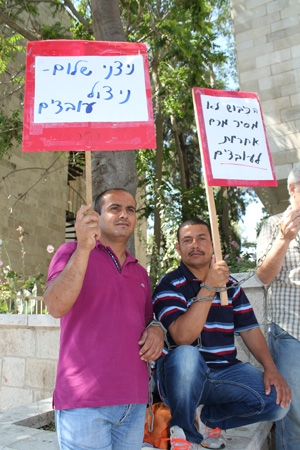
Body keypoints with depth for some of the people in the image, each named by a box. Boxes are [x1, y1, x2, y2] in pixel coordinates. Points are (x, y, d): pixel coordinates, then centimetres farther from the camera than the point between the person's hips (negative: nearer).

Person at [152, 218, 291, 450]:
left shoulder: (230, 284, 10)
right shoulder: (169, 285, -8)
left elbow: (250, 329, 8)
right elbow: (182, 337, -21)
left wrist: (271, 368, -8)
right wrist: (209, 287, -26)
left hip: (224, 371, 5)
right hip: (182, 374, -5)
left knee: (278, 399, -15)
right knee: (186, 355, -38)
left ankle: (205, 417, 8)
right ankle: (183, 430, -9)